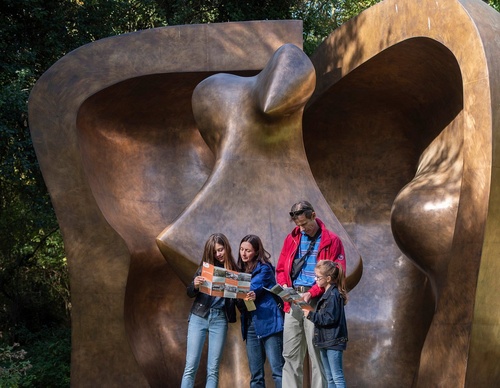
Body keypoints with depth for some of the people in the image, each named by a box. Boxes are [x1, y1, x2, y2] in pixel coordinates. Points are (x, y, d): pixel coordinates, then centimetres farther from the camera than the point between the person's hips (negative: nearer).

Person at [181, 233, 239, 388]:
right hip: (199, 317, 0)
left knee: (213, 369, 0)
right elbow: (190, 293, 6)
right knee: (191, 367, -5)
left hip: (220, 319, 0)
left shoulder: (235, 271, 4)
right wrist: (194, 285, -16)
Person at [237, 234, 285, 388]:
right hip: (250, 324, 7)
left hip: (268, 322, -7)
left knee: (278, 371, -10)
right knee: (255, 374, 6)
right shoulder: (242, 270, 17)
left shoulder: (264, 269, -4)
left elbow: (252, 289, -18)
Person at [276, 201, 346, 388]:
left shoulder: (331, 241, -1)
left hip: (317, 303, -4)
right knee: (290, 354, 5)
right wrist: (284, 286, -4)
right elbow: (281, 269, 18)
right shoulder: (291, 239, 12)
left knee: (317, 354, -3)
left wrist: (312, 293, -15)